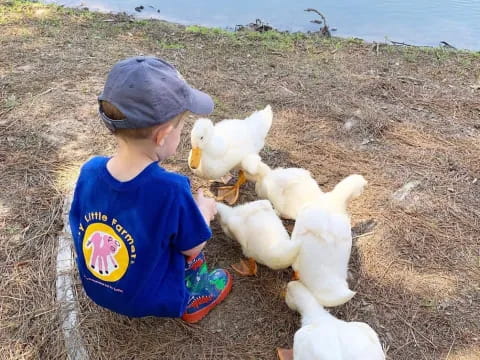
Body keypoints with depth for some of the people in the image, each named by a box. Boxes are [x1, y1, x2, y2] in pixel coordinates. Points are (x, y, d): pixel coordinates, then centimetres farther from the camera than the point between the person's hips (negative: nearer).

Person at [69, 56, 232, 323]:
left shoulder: (90, 171, -17)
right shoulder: (171, 190, -33)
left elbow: (79, 228, 0)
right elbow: (192, 248, -16)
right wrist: (203, 212, 4)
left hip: (96, 289, 5)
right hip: (150, 299, -5)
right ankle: (193, 299, 28)